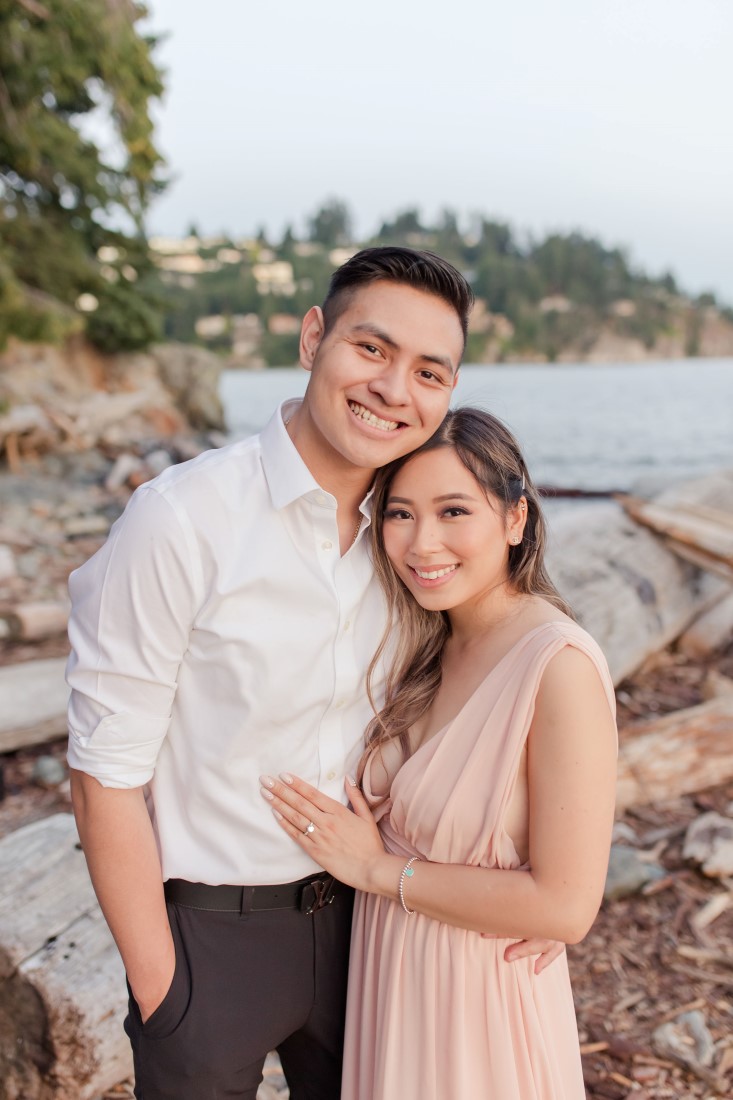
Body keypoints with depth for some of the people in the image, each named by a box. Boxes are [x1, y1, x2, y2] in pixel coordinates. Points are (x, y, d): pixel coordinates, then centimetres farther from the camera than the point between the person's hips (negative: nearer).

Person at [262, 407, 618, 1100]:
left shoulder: (559, 666, -25)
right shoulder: (428, 646, -2)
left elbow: (566, 906, -25)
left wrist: (378, 869, -18)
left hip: (481, 993, -6)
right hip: (391, 973, 6)